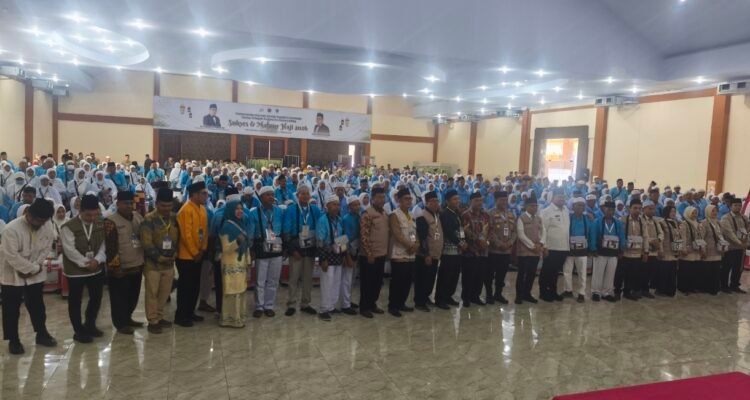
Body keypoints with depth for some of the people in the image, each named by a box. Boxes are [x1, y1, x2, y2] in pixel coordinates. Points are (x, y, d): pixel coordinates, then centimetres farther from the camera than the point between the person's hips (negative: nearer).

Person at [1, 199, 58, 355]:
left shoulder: (47, 226, -11)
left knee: (37, 305, 15)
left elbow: (46, 248, -2)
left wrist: (35, 267, -13)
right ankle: (13, 340, 20)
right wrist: (34, 268, -19)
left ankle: (42, 334, 29)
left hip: (36, 274, 4)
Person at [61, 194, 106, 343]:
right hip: (76, 270, -5)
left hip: (97, 268, 5)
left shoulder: (101, 224, 0)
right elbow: (70, 250, -18)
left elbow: (104, 244, 0)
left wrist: (97, 260, -17)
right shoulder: (69, 227, -15)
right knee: (75, 301, 6)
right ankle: (79, 331, 19)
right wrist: (85, 263, -19)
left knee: (96, 298, 15)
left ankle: (90, 325, 35)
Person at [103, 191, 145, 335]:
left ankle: (127, 318, 34)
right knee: (120, 297, 6)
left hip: (137, 265, 7)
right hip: (120, 268, -7)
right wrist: (116, 265, -17)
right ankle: (120, 323, 19)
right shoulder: (111, 221, -13)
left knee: (133, 295, 18)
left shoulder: (138, 217, 7)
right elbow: (111, 247, -15)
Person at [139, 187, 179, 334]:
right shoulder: (149, 219, -13)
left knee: (164, 292, 14)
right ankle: (152, 321, 12)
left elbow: (178, 236, 14)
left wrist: (174, 252, 1)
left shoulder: (174, 218, 5)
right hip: (153, 263, -5)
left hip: (169, 262, 6)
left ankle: (159, 317, 28)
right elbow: (146, 243, -16)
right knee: (152, 293, 3)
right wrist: (158, 257, -16)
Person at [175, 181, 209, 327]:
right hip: (186, 256, -8)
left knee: (195, 285, 14)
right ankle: (180, 316, 11)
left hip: (198, 255, 8)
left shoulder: (202, 209, 9)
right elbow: (186, 235, -21)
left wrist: (202, 250, 4)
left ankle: (190, 313, 26)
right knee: (185, 286, 0)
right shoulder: (186, 210, -19)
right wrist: (194, 253, -15)